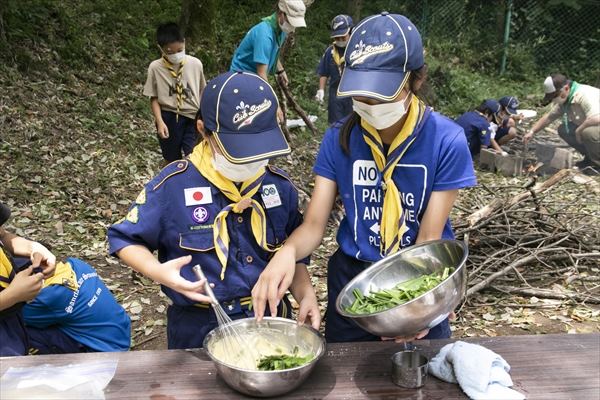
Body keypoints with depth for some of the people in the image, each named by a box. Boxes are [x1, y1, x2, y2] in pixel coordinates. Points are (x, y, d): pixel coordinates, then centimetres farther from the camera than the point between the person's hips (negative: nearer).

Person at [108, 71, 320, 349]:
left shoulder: (280, 187, -5)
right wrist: (159, 272, -23)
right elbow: (125, 239, -5)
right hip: (198, 329, -3)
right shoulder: (174, 185, -16)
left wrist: (306, 294, -9)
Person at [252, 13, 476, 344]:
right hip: (351, 279, 2)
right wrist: (288, 251, -35)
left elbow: (429, 238, -17)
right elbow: (313, 225, -13)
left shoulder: (447, 142, -19)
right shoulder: (338, 139, -12)